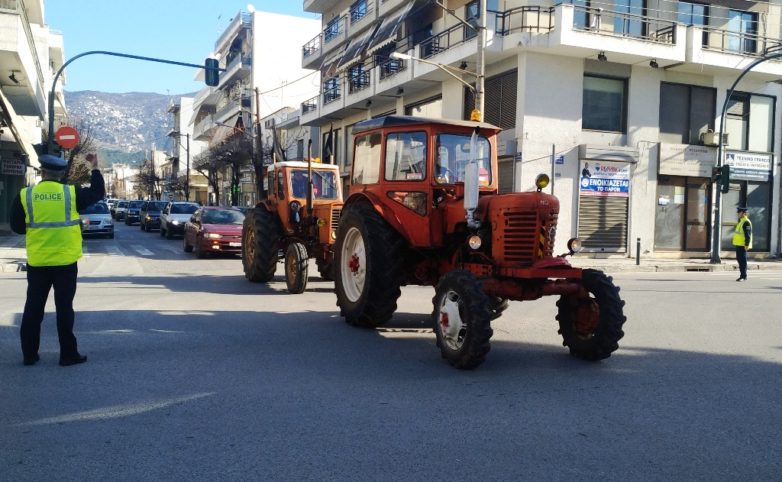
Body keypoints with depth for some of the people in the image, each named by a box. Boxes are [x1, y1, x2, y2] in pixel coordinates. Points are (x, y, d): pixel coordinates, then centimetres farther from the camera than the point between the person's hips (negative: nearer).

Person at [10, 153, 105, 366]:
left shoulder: (24, 195, -3)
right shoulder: (72, 193, -6)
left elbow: (17, 226, 4)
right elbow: (98, 192, 10)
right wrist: (95, 168, 20)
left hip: (37, 261, 2)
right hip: (65, 261, -1)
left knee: (33, 307, 11)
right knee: (64, 307, 4)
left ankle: (29, 354, 17)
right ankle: (68, 354, 8)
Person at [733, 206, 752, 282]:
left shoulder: (746, 222, -14)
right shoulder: (740, 221, 17)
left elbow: (748, 234, -19)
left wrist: (747, 245, -22)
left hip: (742, 245, -10)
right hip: (738, 244, 10)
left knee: (742, 260, -6)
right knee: (739, 259, 12)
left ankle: (744, 276, -2)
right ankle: (742, 275, 18)